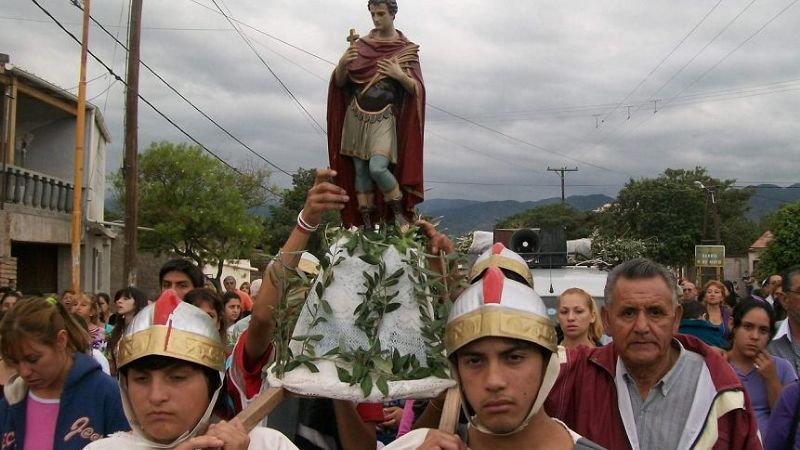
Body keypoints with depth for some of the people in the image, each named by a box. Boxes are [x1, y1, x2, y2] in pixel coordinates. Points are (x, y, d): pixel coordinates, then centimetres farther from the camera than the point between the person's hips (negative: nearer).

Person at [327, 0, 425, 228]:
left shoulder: (407, 49, 1)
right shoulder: (361, 44, 7)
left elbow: (417, 90, -2)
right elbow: (340, 83, 6)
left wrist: (400, 75, -20)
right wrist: (342, 64, -15)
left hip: (384, 119, -3)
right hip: (356, 117, 3)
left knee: (377, 168, -20)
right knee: (360, 171, 2)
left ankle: (399, 214, -1)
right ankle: (365, 224, 8)